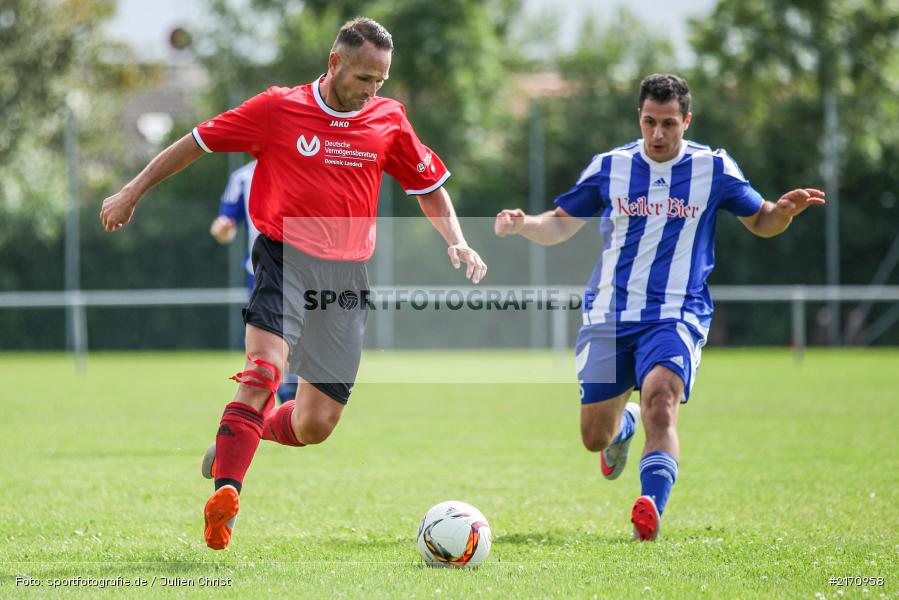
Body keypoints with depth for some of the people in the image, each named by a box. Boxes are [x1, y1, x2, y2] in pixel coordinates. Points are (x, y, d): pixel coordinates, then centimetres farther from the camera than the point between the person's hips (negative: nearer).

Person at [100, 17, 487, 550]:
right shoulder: (278, 108, -2)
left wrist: (457, 243, 3)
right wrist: (133, 193, 8)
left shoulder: (389, 120, 6)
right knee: (265, 367, -29)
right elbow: (196, 143, 7)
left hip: (347, 276, 3)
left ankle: (253, 428, 31)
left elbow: (430, 186, 18)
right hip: (285, 258, -3)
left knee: (315, 426, -1)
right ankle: (226, 497, -30)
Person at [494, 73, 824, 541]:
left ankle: (651, 509, -36)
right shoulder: (609, 167, 4)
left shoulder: (714, 169, 0)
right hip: (609, 316, 3)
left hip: (676, 316, -2)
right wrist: (522, 224, -10)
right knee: (595, 438, 6)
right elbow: (560, 225, 11)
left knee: (660, 400, -31)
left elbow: (759, 222, 12)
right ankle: (624, 423, 43)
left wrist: (784, 211, -11)